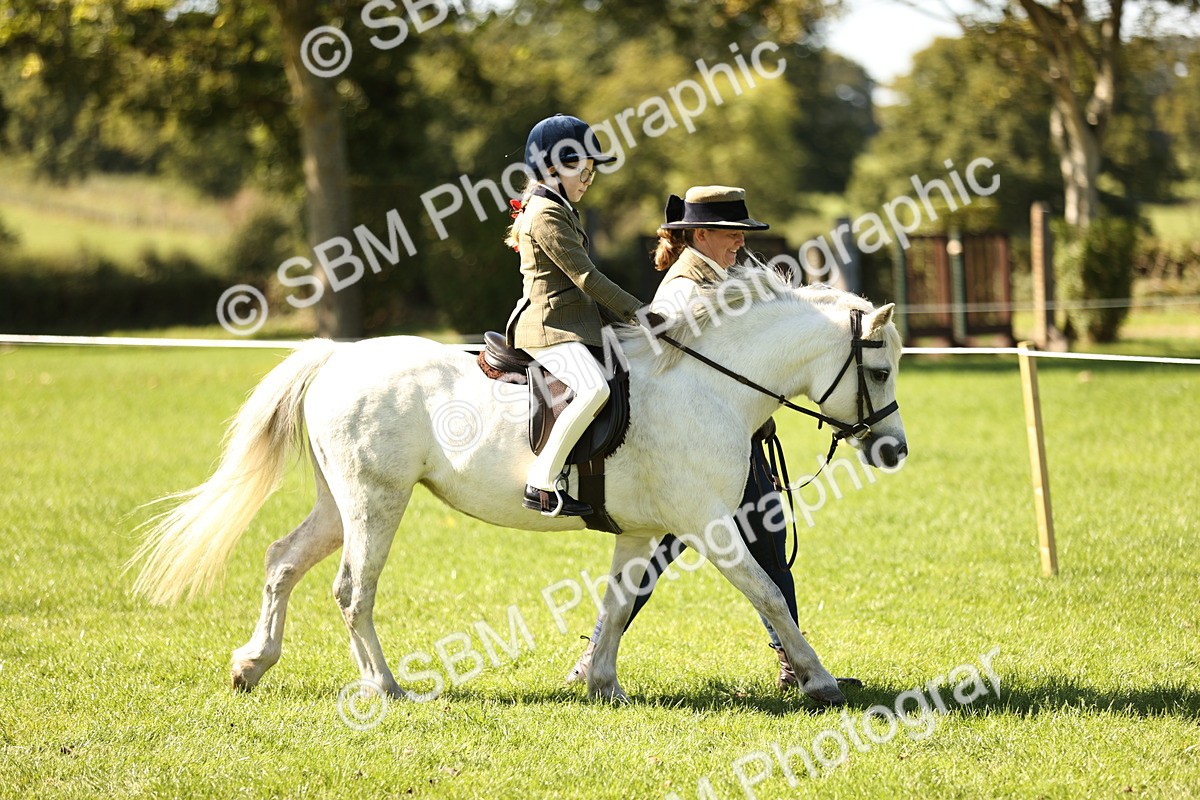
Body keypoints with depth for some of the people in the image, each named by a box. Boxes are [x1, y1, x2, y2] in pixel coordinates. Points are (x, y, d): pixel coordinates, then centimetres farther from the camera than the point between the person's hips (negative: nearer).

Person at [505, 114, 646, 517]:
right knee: (594, 388, -32)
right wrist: (639, 313, -14)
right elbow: (587, 278, -17)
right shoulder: (546, 216, -14)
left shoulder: (559, 210, 19)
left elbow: (579, 278, 23)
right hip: (550, 326, -11)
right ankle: (542, 483, -31)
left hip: (570, 322, 11)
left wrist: (626, 315, 17)